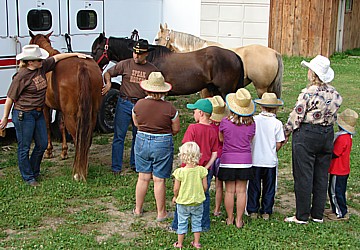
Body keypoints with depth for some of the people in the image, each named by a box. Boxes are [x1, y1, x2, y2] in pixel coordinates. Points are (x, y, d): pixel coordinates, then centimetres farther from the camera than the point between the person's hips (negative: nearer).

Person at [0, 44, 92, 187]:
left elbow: (57, 57, 15)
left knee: (42, 144, 14)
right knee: (24, 147, 5)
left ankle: (34, 172, 33)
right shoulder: (21, 77, -18)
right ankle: (28, 177, 20)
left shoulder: (42, 67, 0)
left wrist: (76, 54, 12)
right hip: (24, 115, -8)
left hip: (38, 113, 8)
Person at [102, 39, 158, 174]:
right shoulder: (125, 64, -2)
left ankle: (135, 164, 30)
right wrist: (108, 83, -12)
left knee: (138, 136, 13)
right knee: (119, 136, 1)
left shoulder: (152, 70, 2)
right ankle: (116, 167, 10)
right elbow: (108, 73, 8)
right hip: (124, 104, -1)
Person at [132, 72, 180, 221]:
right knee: (159, 180, 5)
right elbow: (176, 129, -3)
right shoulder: (169, 108, -13)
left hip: (142, 141, 3)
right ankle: (161, 213, 17)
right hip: (162, 144, -3)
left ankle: (138, 209, 26)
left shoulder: (138, 105, -6)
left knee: (143, 178, 14)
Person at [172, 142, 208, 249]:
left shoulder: (180, 171, -19)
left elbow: (176, 189, -12)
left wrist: (175, 197, 9)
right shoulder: (201, 170, -13)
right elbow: (205, 187, -6)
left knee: (182, 223, 13)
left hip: (183, 202, -1)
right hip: (197, 202, 2)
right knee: (197, 222, 17)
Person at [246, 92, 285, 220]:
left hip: (255, 160, 1)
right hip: (270, 161, 0)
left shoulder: (253, 120, -6)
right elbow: (278, 145, -6)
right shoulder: (277, 123, -8)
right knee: (269, 187, 12)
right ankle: (266, 212, 16)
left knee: (254, 187, 12)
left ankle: (253, 211, 16)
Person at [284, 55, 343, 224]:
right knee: (321, 176, 14)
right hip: (328, 134, 7)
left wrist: (286, 133, -2)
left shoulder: (308, 93, -16)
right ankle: (318, 214, 22)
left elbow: (296, 117, -14)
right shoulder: (334, 93, 3)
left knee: (303, 177, 2)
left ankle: (302, 216, 8)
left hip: (306, 135, -6)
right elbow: (334, 115, 9)